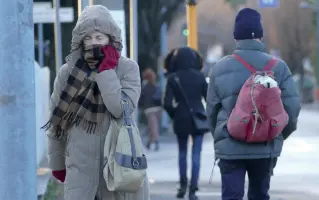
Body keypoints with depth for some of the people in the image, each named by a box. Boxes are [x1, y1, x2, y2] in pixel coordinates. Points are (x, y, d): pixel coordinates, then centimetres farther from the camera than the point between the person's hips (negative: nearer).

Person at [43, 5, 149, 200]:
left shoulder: (127, 68, -3)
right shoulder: (68, 72, 1)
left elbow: (122, 109, -17)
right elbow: (56, 121, 9)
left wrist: (106, 70, -14)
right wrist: (57, 162, 13)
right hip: (80, 165, 0)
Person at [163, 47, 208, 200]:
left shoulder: (172, 78, -8)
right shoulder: (199, 76, -5)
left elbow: (167, 103, -12)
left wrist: (174, 114, 6)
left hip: (180, 120, 0)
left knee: (182, 152, 20)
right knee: (196, 154, 2)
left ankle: (183, 185, 19)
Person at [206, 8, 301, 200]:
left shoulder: (220, 68, 0)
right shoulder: (278, 67, -2)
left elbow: (211, 109, 6)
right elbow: (292, 106, -3)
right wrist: (281, 134, 15)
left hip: (230, 147, -1)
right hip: (266, 147, 1)